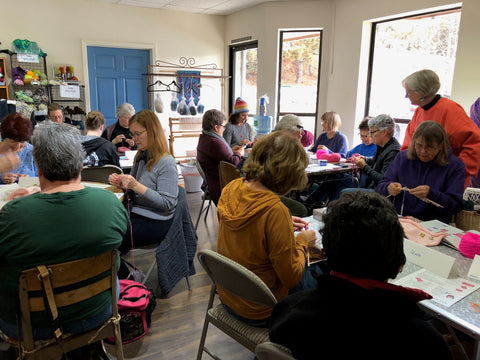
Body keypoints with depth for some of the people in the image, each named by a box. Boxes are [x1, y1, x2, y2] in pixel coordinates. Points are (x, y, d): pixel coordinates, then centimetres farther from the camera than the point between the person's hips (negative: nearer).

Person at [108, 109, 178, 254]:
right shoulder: (140, 157, 11)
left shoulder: (166, 163, -15)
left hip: (155, 222, -7)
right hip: (135, 214, 8)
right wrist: (121, 183, 0)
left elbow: (166, 203, -20)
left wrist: (136, 186, -25)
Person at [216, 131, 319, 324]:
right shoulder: (275, 210, -32)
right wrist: (302, 242, -5)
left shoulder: (231, 189, -10)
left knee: (309, 271, 25)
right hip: (258, 311, -6)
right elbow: (291, 277, -21)